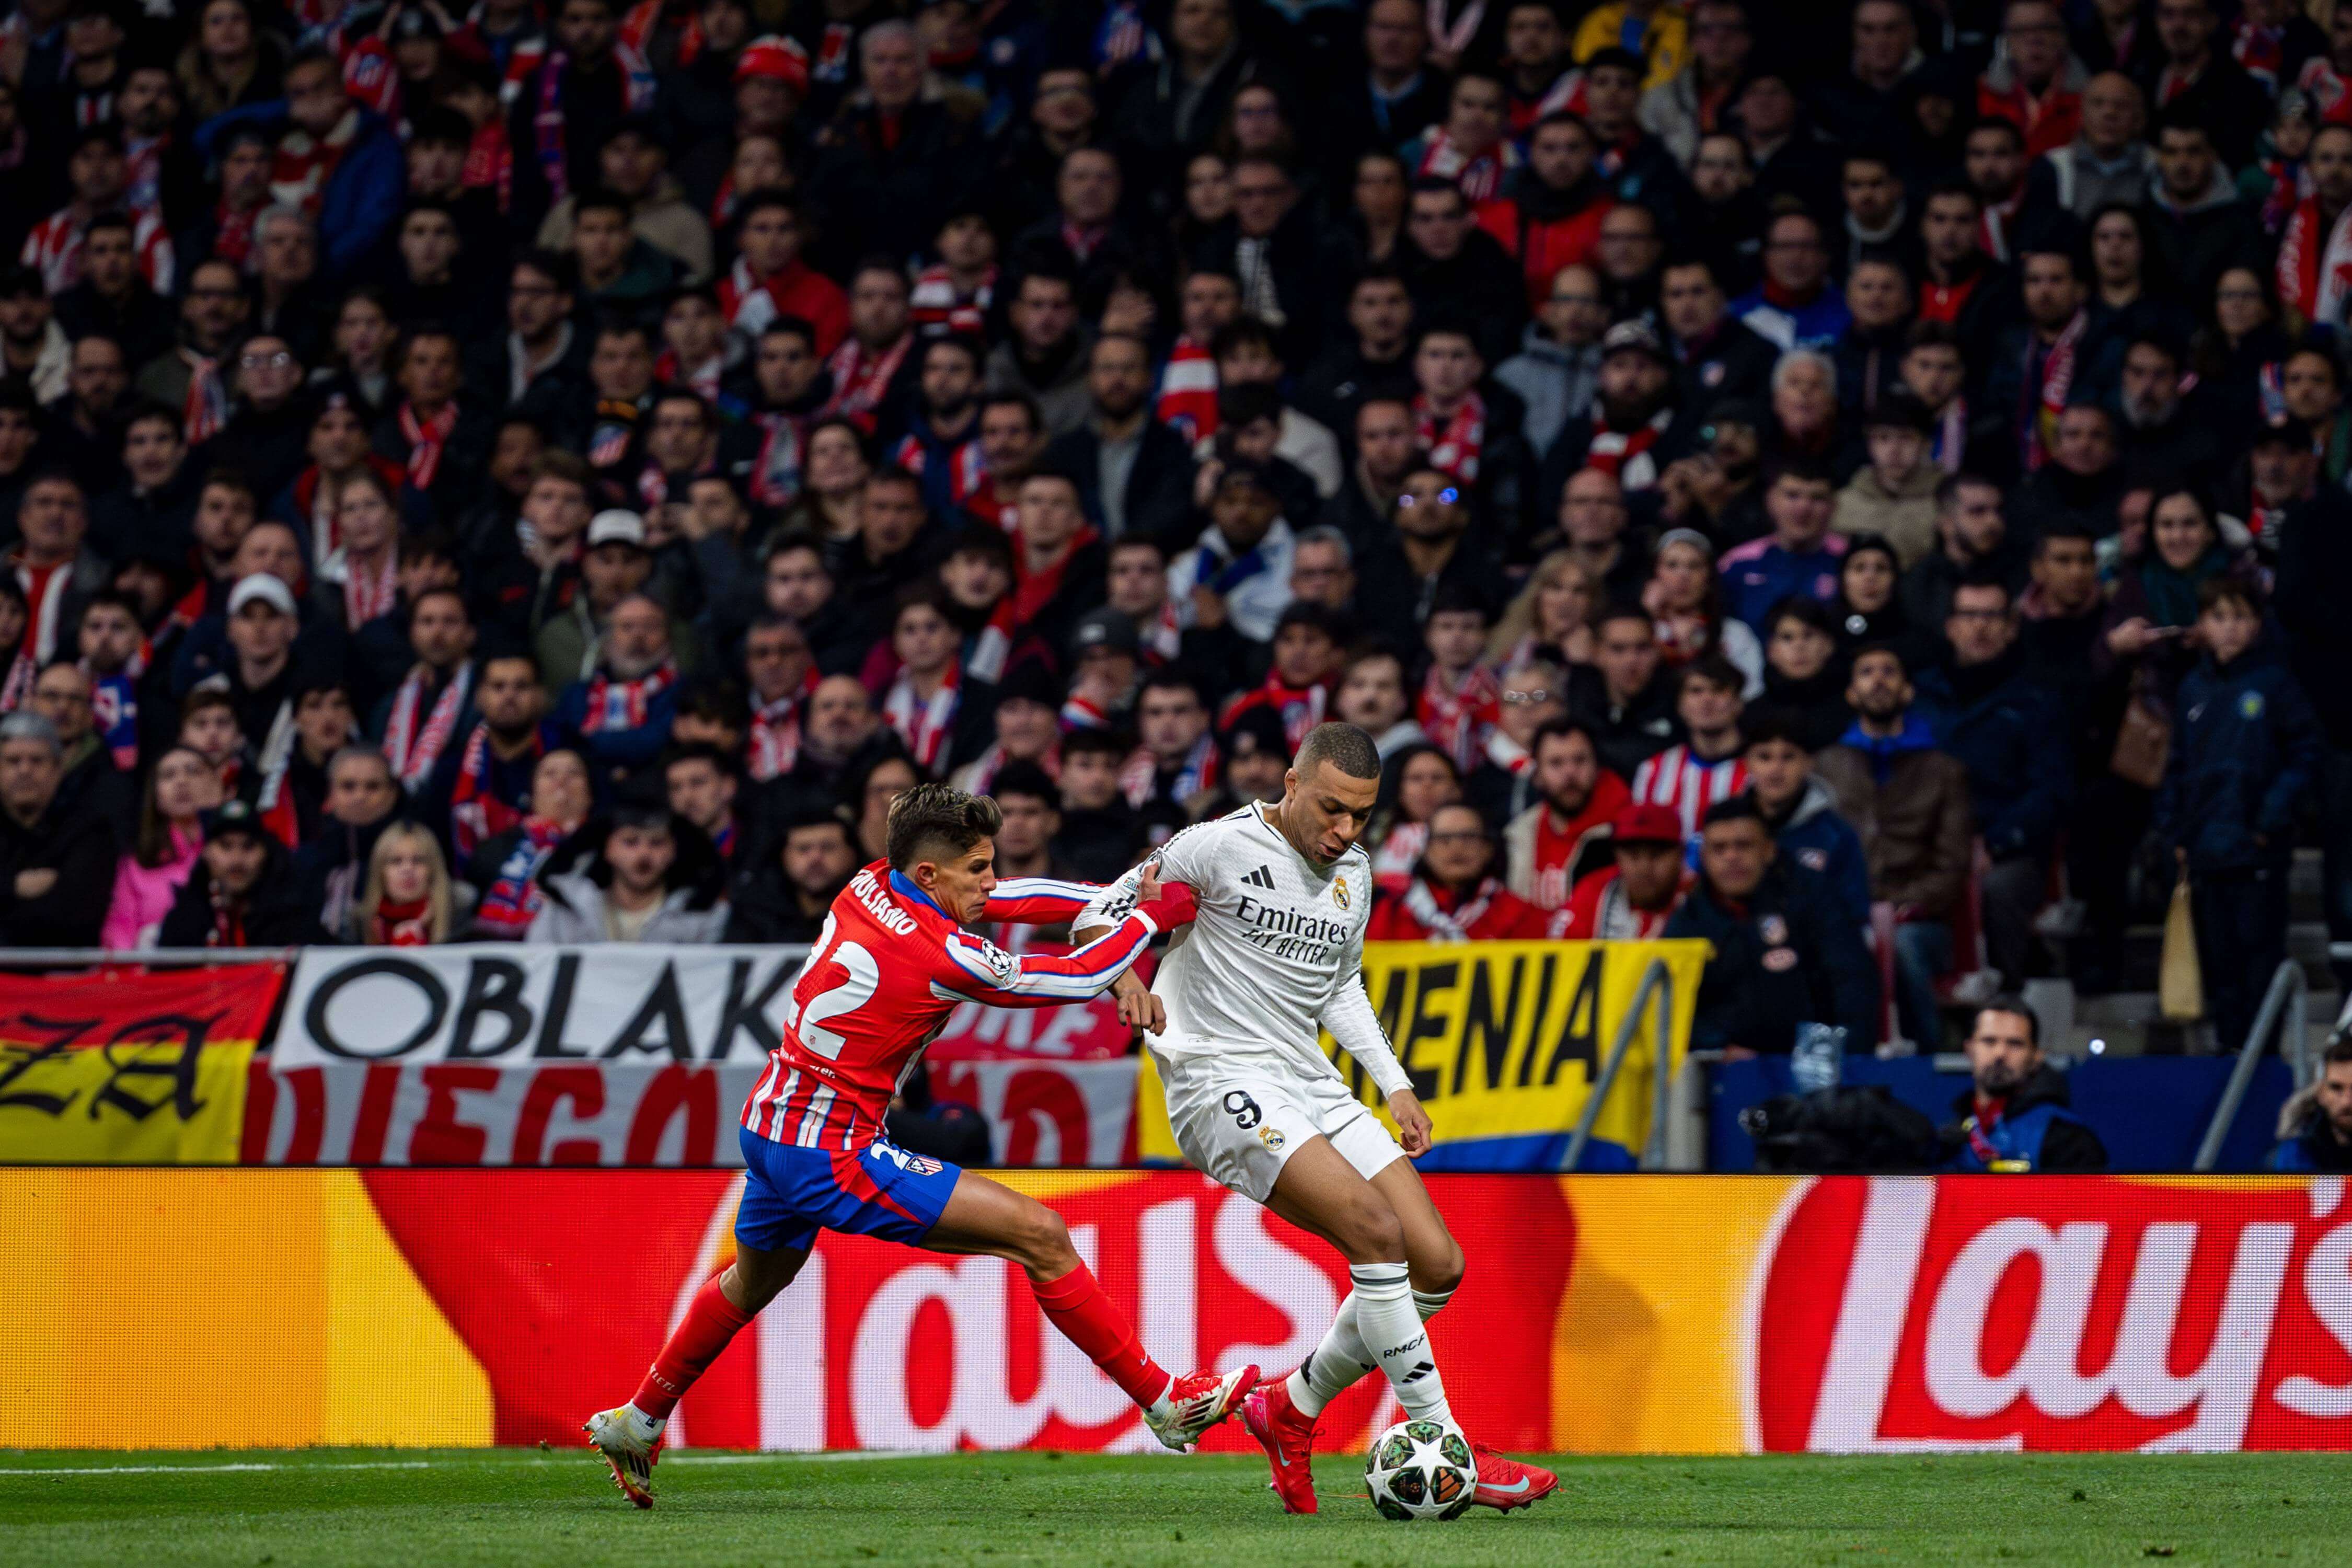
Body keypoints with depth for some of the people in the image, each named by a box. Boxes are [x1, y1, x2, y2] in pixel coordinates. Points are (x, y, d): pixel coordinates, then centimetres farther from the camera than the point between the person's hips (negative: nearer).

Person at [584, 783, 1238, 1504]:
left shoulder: (874, 886, 0)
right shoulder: (946, 956, -22)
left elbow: (1014, 898, 9)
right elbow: (1081, 979, -9)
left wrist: (1122, 896, 2)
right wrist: (1151, 914, 3)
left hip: (768, 1126, 9)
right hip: (832, 1158, -9)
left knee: (755, 1281, 36)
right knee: (1040, 1235, -10)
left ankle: (637, 1422, 50)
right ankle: (1164, 1402, -6)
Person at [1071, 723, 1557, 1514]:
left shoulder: (1353, 872, 13)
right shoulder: (1222, 846, -9)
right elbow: (1097, 917, -3)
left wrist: (1395, 1086, 19)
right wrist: (1126, 981, -24)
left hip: (1312, 1085, 8)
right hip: (1225, 1084, -8)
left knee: (1438, 1266, -1)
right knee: (1375, 1228, -25)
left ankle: (1290, 1410, 17)